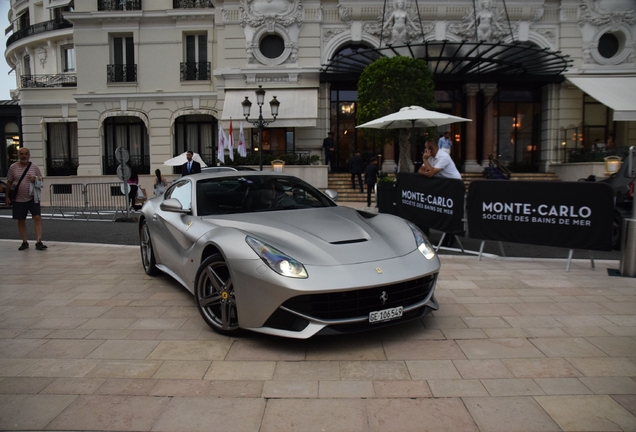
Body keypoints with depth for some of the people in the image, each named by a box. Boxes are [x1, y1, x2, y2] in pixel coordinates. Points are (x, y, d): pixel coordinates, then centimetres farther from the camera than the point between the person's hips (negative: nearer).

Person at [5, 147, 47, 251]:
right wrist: (7, 196, 6)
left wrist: (35, 179, -14)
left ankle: (38, 242, -8)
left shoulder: (34, 166, 2)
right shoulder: (13, 167, 1)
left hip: (33, 198, 0)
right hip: (19, 199, 1)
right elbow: (9, 182, 7)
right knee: (21, 221, 7)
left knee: (37, 218, -10)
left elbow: (40, 179, 9)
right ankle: (24, 242, 19)